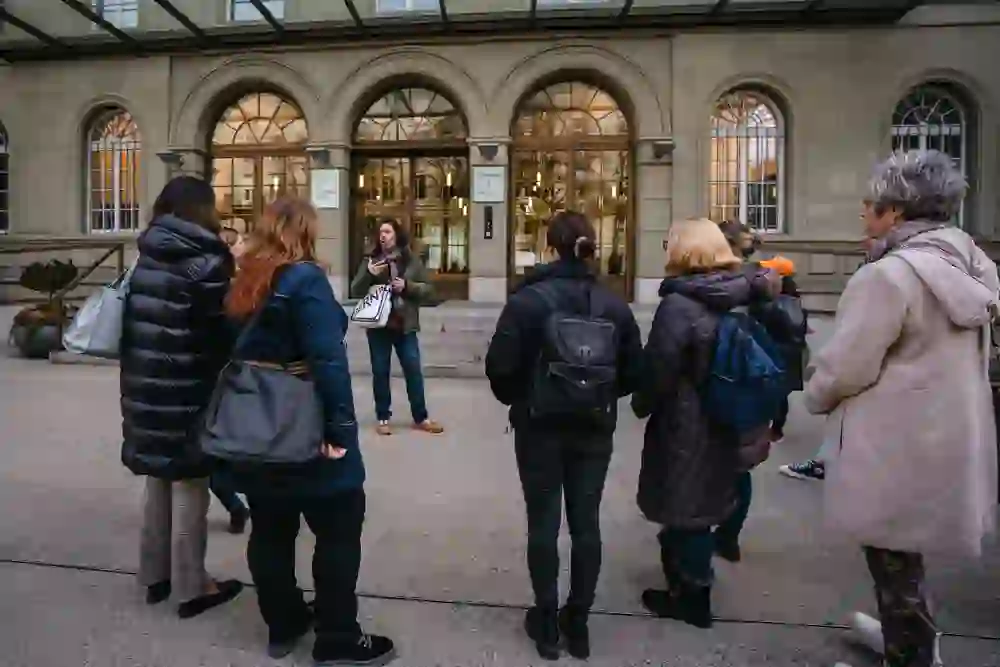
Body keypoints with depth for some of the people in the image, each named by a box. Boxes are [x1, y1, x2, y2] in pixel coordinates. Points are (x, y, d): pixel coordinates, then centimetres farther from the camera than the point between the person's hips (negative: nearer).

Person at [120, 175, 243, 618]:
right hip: (188, 394, -8)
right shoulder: (207, 261, -13)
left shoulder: (147, 258, 10)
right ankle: (191, 588, 17)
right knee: (189, 489, 3)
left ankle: (155, 575, 33)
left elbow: (133, 326, 13)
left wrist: (139, 379, 19)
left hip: (145, 390, 8)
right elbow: (221, 332, -16)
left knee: (158, 484, 19)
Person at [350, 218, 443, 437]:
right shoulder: (370, 260, 4)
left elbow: (428, 289, 3)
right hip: (378, 326, 0)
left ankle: (420, 418, 16)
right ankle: (383, 418, 19)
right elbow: (355, 290, 2)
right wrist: (368, 274, -16)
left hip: (405, 326, 0)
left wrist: (407, 286, -15)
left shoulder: (412, 260, 3)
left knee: (414, 371, 4)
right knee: (380, 372, 6)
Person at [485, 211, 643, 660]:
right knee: (586, 523, 14)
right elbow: (633, 373, 2)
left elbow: (500, 366, -14)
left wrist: (516, 400, 6)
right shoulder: (615, 305, -2)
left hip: (539, 428, -2)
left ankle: (547, 622, 25)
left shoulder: (528, 299, -12)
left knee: (544, 523, 11)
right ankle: (578, 622, 28)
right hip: (595, 430, 3)